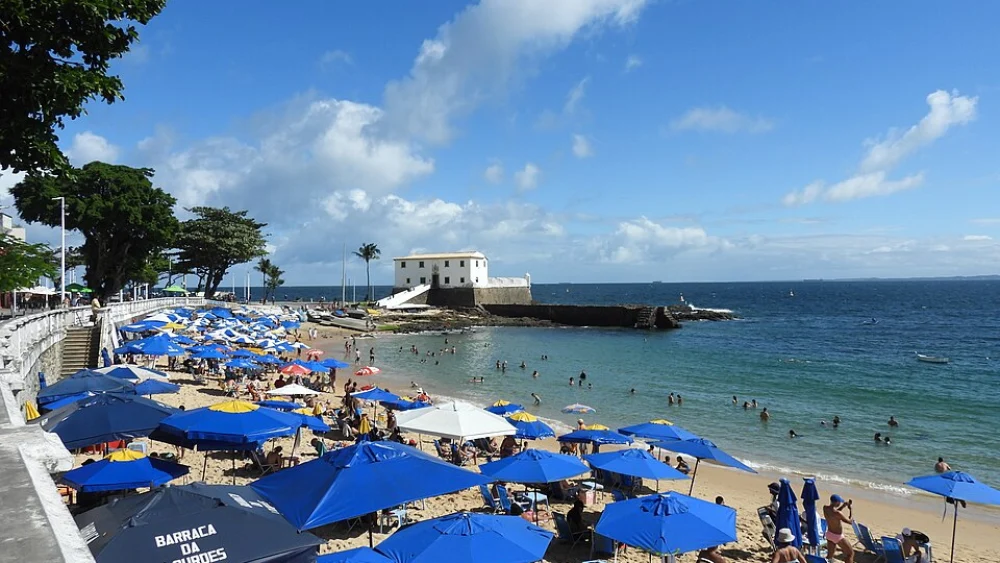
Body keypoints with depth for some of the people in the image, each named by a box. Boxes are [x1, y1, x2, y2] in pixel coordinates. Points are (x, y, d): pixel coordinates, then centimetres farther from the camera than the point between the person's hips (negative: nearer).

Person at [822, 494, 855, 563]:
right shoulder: (838, 513, -31)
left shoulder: (825, 508, -10)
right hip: (838, 537, -7)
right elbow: (850, 521, -16)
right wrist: (851, 509, -4)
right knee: (850, 553, 15)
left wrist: (843, 505, 3)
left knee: (830, 555, 21)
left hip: (829, 534, 7)